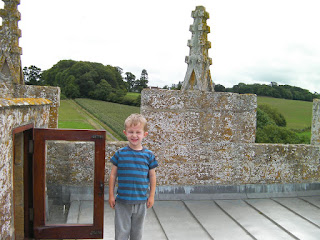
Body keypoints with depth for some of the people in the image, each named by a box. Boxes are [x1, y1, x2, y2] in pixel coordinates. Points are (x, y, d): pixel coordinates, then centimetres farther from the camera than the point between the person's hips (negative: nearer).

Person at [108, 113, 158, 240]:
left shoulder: (148, 155, -3)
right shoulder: (120, 154, -6)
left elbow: (152, 176, 4)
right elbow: (113, 175, 1)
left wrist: (151, 196, 4)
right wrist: (111, 195, 1)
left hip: (141, 201, 1)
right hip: (122, 201, -1)